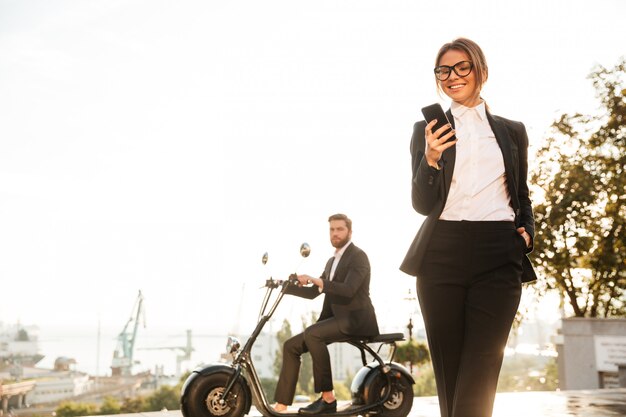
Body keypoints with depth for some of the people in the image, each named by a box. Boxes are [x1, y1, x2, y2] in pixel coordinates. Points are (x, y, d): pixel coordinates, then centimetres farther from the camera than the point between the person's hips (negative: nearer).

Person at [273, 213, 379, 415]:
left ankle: (328, 398, -25)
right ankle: (281, 405, -1)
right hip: (336, 319, 9)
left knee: (312, 333, -32)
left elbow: (348, 289, -23)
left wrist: (316, 280, -32)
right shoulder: (332, 261, 21)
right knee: (291, 346, -2)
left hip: (356, 319, -9)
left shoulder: (358, 256, -6)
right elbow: (312, 292, 20)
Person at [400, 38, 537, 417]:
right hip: (442, 256, 0)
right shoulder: (428, 130, 10)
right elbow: (422, 204, 4)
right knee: (449, 371, 5)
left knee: (479, 373, -10)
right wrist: (431, 159, -14)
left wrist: (527, 230, 2)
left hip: (499, 257, 0)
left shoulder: (512, 131, 16)